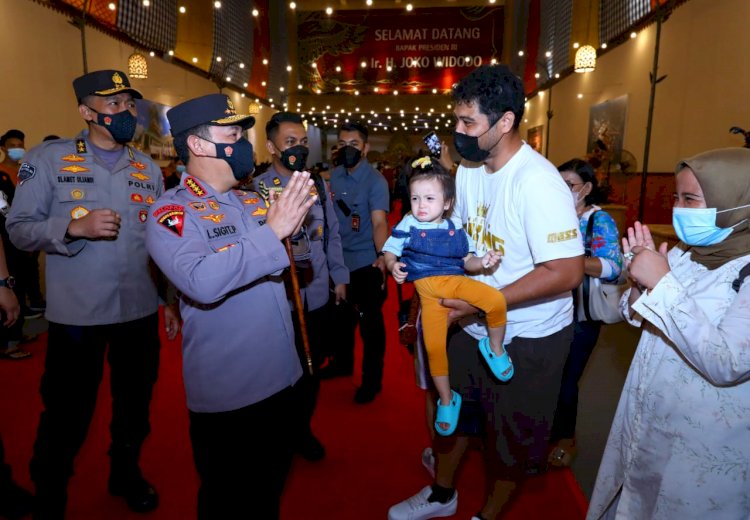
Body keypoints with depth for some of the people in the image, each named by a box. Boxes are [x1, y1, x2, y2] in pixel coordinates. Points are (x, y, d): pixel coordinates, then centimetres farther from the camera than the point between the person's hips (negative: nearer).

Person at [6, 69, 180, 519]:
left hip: (140, 312, 4)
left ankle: (126, 471, 44)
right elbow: (19, 229, -7)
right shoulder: (49, 158, -4)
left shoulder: (148, 168, 6)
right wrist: (74, 226, -26)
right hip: (75, 315, -3)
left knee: (135, 404, 19)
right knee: (67, 413, 11)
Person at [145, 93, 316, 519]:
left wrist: (293, 225, -2)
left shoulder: (255, 201, 8)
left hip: (279, 376, 7)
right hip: (226, 392, -6)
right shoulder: (172, 212, -13)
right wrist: (272, 232, -30)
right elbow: (202, 282, -31)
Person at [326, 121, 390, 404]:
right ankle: (343, 362, 43)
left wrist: (382, 255, -45)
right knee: (342, 315, 21)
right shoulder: (335, 175, 4)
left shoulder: (375, 180, -15)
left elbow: (379, 222, -28)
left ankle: (372, 379, 23)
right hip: (339, 260, 6)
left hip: (366, 263, -6)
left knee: (370, 322, 5)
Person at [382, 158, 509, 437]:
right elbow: (389, 251, 8)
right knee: (434, 346, -7)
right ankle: (447, 400, 18)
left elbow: (466, 261, 13)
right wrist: (393, 266, -14)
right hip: (427, 288, -1)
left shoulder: (455, 230, 11)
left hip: (456, 280, 1)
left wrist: (483, 262, -7)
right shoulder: (407, 225, 5)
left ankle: (494, 347, 5)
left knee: (496, 300, -26)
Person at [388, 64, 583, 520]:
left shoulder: (538, 183, -24)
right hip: (472, 327, 8)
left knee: (511, 440, 14)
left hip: (527, 338, -7)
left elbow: (567, 272, -28)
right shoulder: (468, 170, 1)